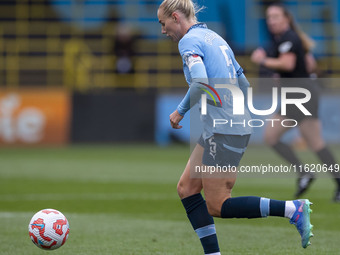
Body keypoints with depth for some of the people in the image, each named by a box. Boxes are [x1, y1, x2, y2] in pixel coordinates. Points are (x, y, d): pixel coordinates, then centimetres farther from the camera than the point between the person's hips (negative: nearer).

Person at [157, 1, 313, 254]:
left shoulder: (189, 41, -9)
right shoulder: (213, 37, 19)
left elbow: (200, 84, -25)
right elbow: (244, 84, 21)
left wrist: (180, 112, -11)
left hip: (224, 132, -10)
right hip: (238, 125, 10)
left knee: (217, 206, -5)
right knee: (187, 188, 11)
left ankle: (294, 209, -10)